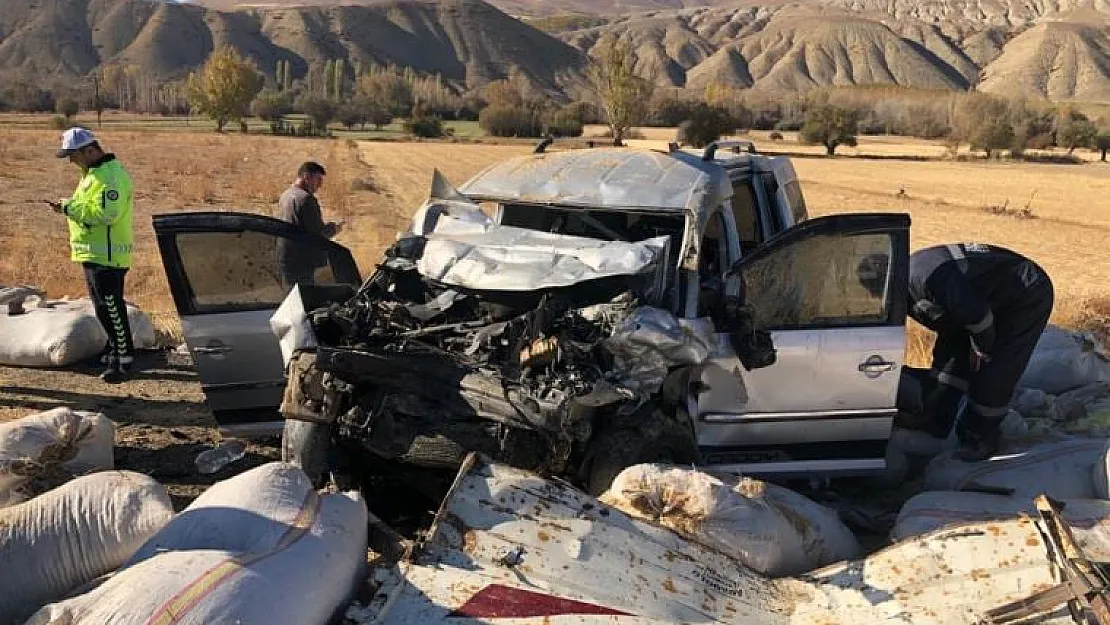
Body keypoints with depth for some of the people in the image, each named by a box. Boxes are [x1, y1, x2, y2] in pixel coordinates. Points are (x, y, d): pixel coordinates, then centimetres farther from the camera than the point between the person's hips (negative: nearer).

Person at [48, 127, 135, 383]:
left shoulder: (111, 176, -19)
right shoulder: (93, 172, 15)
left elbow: (105, 213, -28)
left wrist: (70, 207, -21)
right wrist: (68, 206, 7)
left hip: (106, 256, -10)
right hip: (94, 254, 10)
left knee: (111, 307, -6)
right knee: (102, 307, 18)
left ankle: (123, 359, 1)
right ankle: (116, 347, 31)